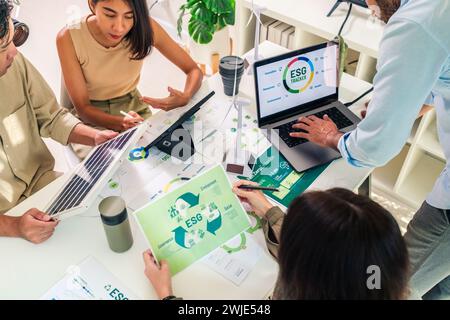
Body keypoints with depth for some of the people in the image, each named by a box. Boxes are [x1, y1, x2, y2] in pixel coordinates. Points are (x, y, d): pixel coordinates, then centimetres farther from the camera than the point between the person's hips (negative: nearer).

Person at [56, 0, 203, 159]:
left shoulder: (145, 27, -18)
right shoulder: (69, 38, -22)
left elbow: (194, 70, -11)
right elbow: (82, 107, -18)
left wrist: (185, 97, -34)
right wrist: (121, 123, -38)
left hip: (134, 108, 2)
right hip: (92, 118, -2)